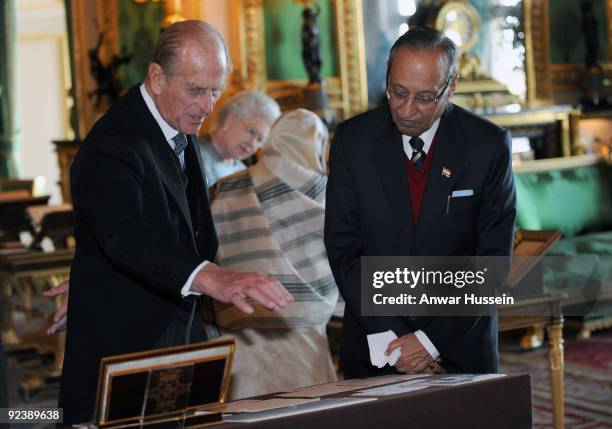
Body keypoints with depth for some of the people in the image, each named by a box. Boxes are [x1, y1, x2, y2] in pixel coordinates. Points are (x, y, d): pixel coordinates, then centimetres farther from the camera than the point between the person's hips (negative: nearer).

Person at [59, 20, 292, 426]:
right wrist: (213, 278, -52)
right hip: (125, 343, -8)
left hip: (182, 335, 8)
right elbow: (126, 238, -38)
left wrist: (204, 313, 13)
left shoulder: (181, 127, 9)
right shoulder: (113, 145, -20)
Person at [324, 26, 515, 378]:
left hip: (460, 348, -1)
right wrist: (394, 336, -13)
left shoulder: (489, 145, -7)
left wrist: (432, 339, -14)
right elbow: (343, 250, -4)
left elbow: (493, 257, -8)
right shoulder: (353, 140, -3)